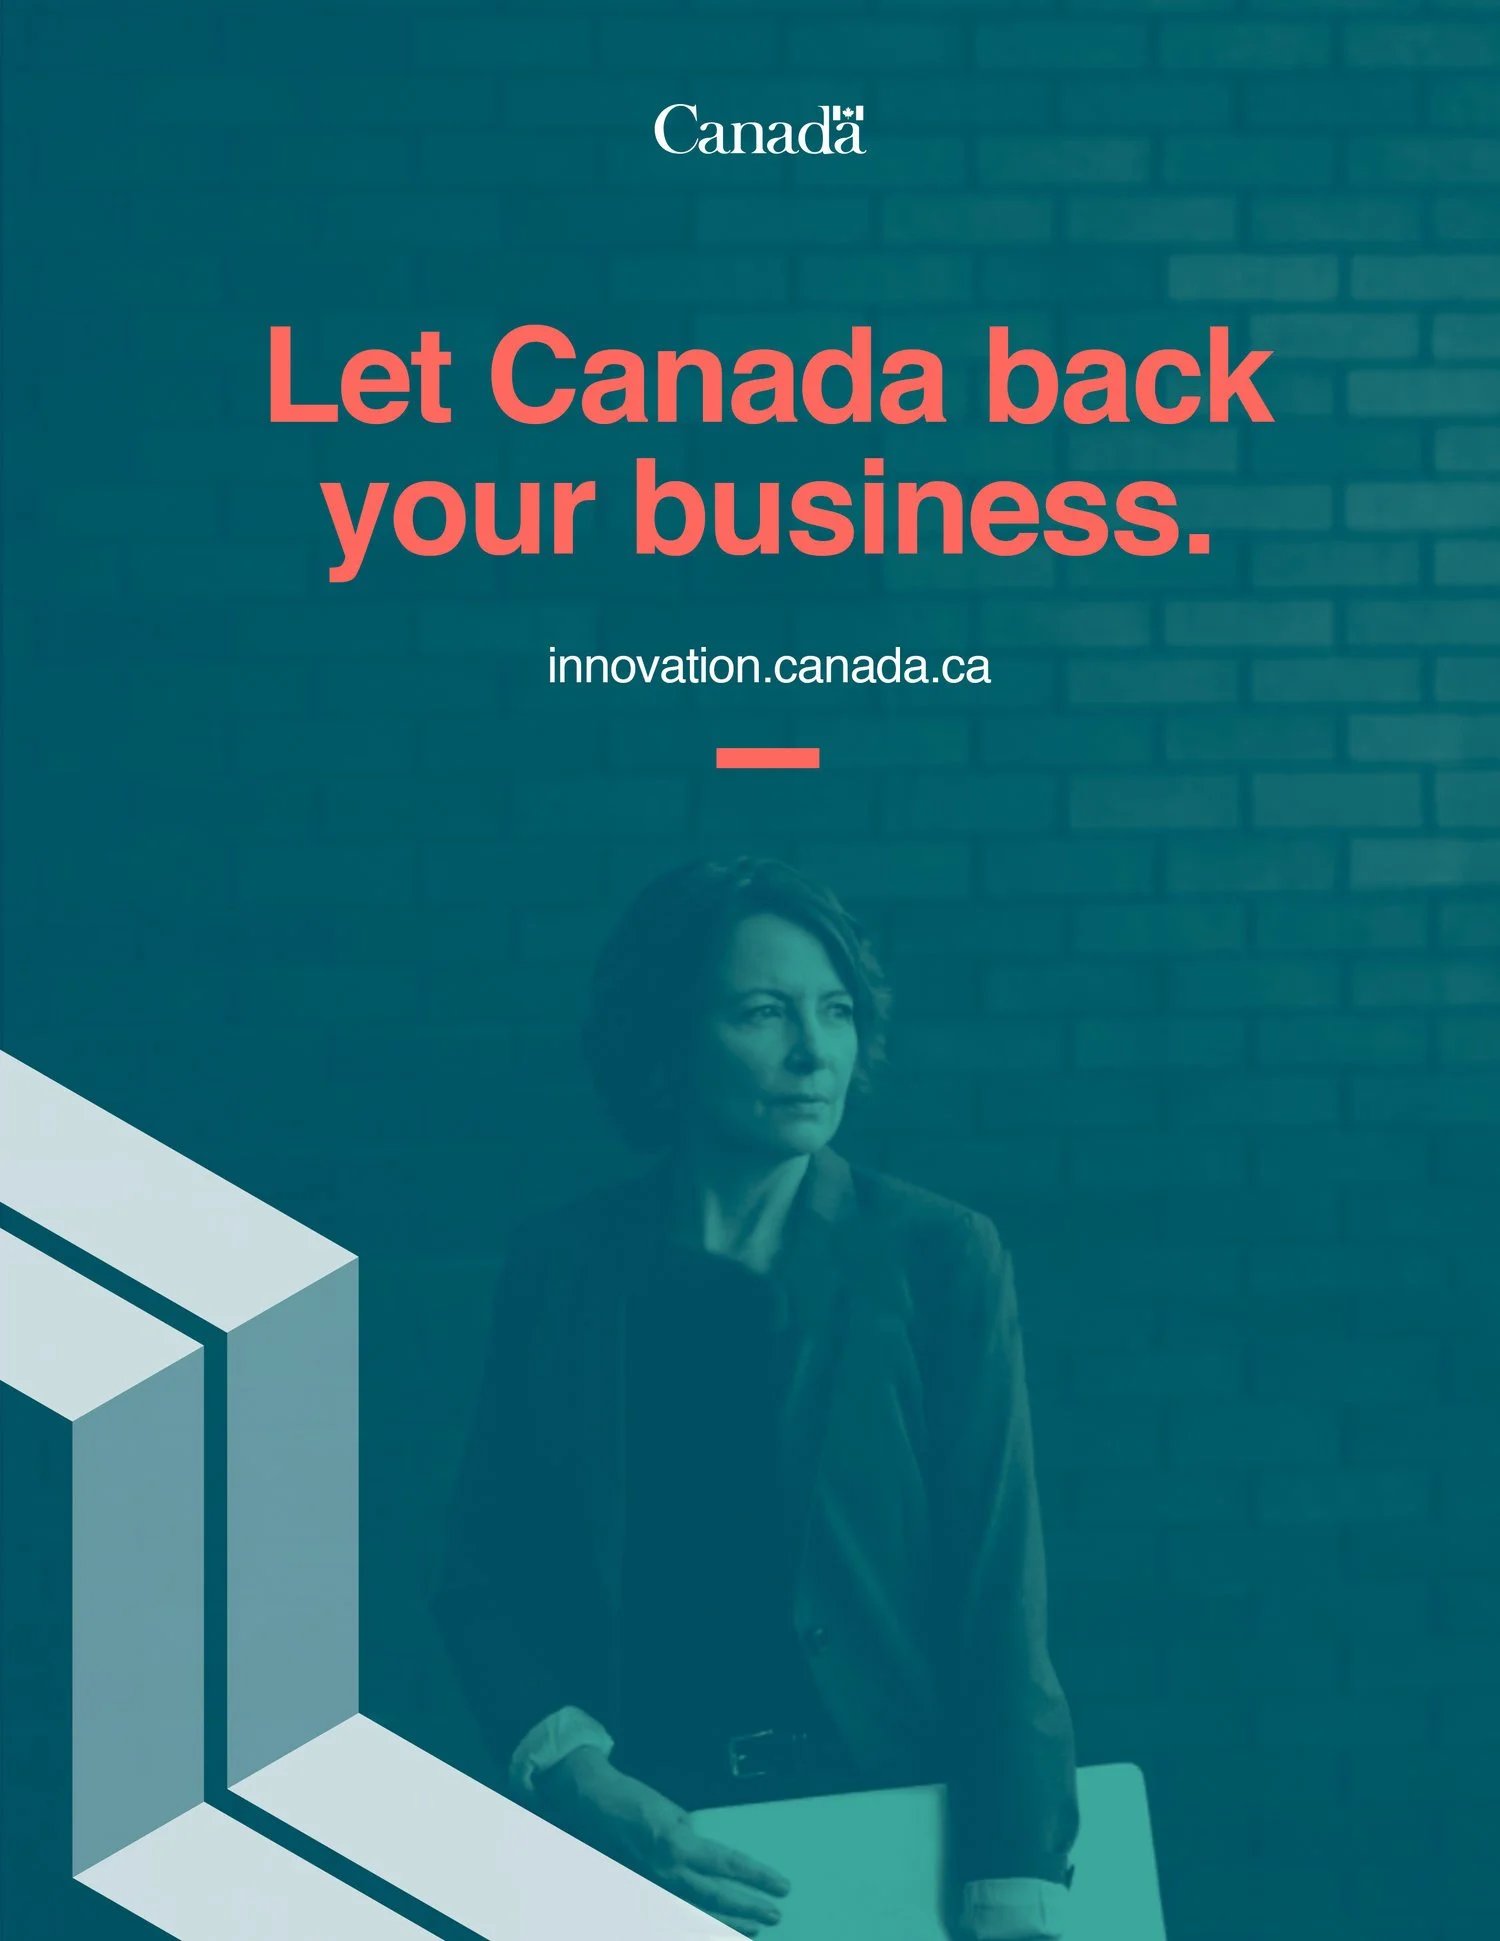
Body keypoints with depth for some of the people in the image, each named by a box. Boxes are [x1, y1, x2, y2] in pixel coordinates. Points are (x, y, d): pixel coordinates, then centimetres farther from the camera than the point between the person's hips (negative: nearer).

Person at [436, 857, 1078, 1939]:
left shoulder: (941, 1260, -3)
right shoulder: (560, 1270, 1)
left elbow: (1000, 1591, -7)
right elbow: (485, 1576, 3)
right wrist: (579, 1779, -14)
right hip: (631, 1836, 1)